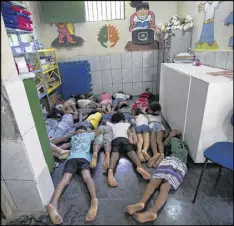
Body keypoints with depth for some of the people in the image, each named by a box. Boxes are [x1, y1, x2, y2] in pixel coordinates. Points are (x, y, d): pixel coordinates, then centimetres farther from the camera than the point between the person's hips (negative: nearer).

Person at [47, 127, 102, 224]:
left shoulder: (72, 137, 37)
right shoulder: (88, 135, 31)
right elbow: (99, 131, 45)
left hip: (71, 158, 2)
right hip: (84, 158, -2)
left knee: (65, 179, -17)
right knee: (87, 177, -23)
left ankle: (53, 203, -42)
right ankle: (94, 199, -50)